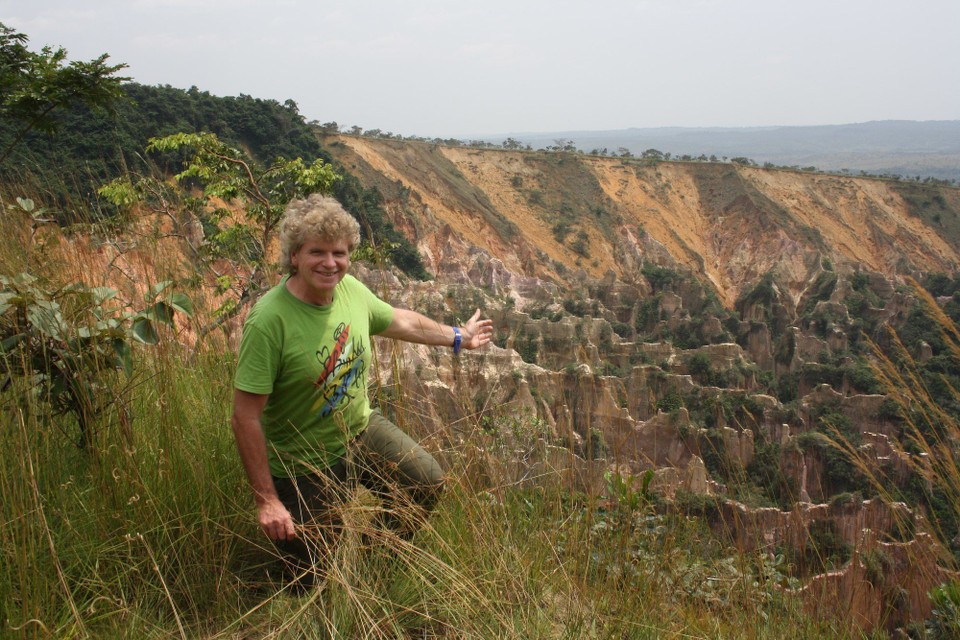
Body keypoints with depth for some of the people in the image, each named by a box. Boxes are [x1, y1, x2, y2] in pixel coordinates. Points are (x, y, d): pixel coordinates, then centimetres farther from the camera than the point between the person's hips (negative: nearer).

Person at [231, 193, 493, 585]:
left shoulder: (350, 289, -10)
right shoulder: (268, 321, -31)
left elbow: (398, 320, 11)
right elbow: (245, 418, -27)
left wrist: (458, 337, 23)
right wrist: (266, 500, -25)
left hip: (361, 431, 6)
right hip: (304, 464, -6)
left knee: (428, 483, 7)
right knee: (315, 572, 6)